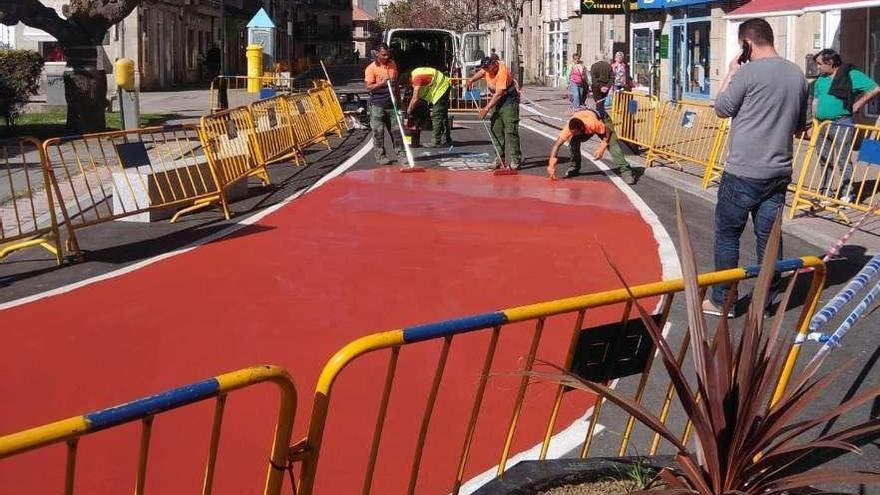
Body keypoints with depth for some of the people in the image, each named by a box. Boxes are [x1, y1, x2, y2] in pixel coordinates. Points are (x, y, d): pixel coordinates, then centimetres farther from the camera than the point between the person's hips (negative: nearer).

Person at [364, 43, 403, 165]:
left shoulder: (392, 64, 9)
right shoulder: (371, 68, -8)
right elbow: (369, 87, -12)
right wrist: (382, 83, -25)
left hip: (391, 104, 4)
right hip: (377, 105, -4)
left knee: (396, 130, 6)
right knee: (378, 132, -1)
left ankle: (399, 153, 13)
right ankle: (380, 156, 6)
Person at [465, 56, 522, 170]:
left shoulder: (502, 72, -29)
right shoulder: (488, 67, -5)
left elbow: (498, 94, -30)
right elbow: (482, 72, 22)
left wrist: (486, 108, -29)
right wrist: (471, 80, 9)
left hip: (509, 99, -8)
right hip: (496, 100, 8)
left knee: (510, 130, -12)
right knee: (496, 130, 5)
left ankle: (515, 160, -12)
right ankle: (501, 159, 9)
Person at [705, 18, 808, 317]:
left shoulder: (749, 72, -14)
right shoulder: (797, 75, 7)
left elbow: (722, 109, -1)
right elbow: (800, 125, 17)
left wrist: (731, 73, 8)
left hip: (743, 173, -6)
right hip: (779, 172, 6)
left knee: (727, 235, 6)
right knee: (768, 237, 11)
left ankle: (721, 301, 12)